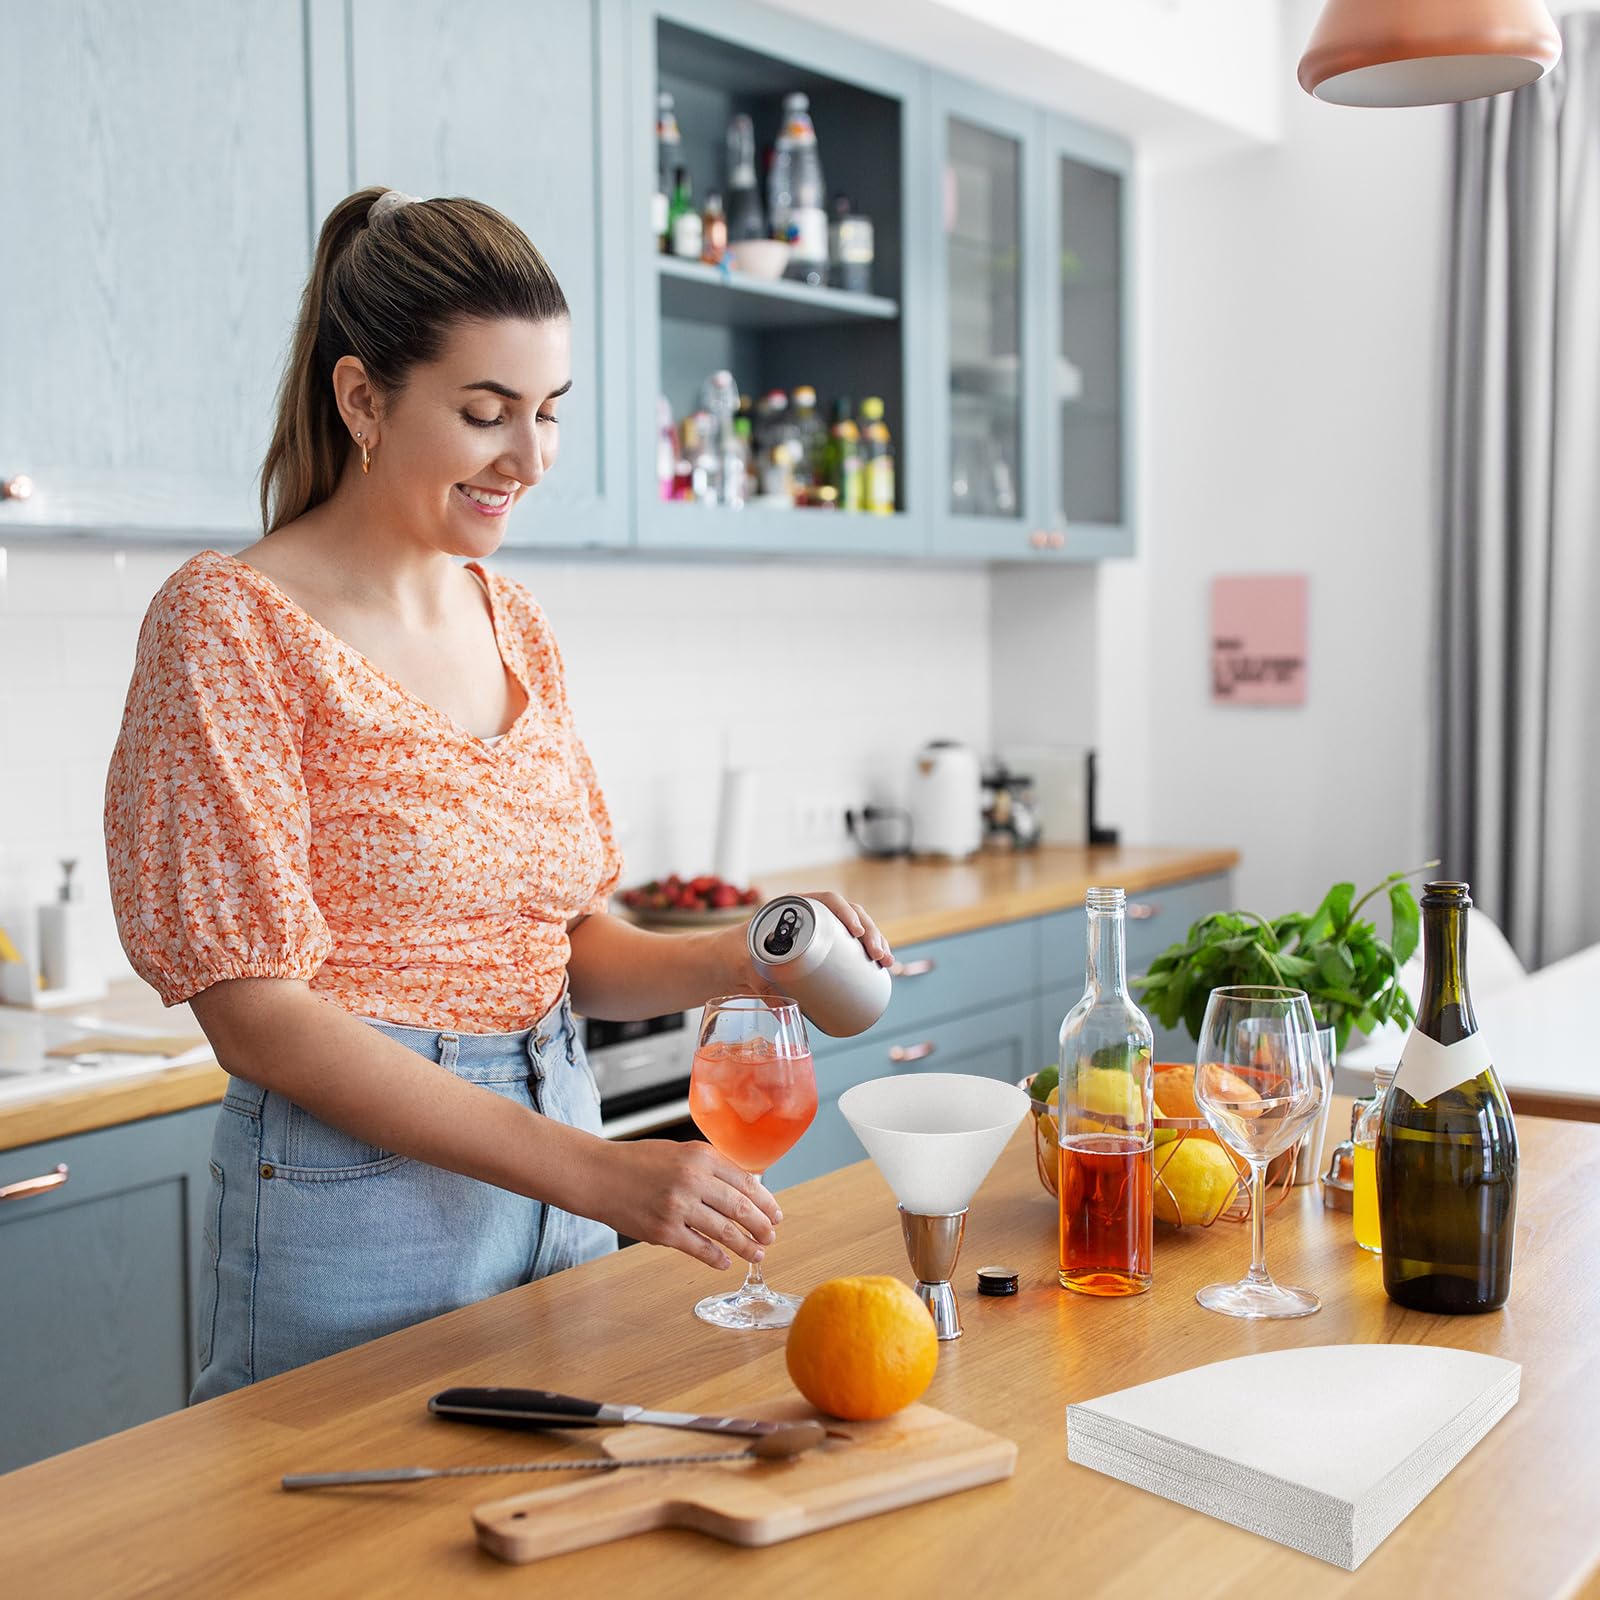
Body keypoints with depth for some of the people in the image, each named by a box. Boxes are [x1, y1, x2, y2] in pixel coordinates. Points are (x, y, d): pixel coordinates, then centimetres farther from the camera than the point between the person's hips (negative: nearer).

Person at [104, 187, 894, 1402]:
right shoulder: (230, 621, -13)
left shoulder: (517, 629, 7)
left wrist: (742, 959, -10)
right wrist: (593, 1170, -23)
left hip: (557, 1184, 7)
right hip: (355, 1199, -6)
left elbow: (574, 947, 11)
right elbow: (256, 1012, -18)